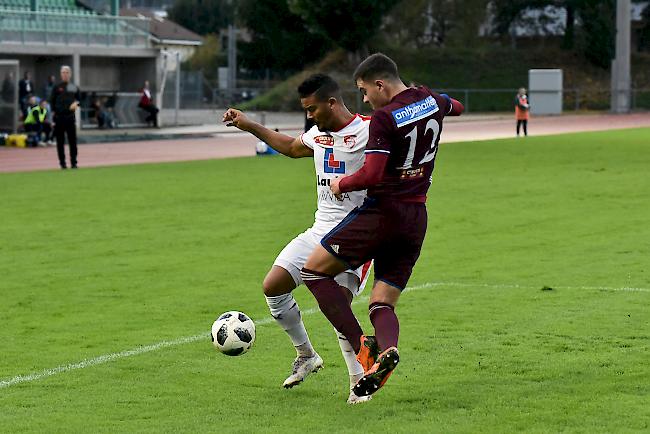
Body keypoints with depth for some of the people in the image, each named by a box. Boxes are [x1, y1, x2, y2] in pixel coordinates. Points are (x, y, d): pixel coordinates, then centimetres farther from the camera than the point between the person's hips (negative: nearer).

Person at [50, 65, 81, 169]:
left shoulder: (75, 87, 9)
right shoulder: (57, 87, 5)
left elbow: (79, 99, 17)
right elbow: (52, 101, 7)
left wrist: (76, 103, -5)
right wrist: (54, 111, -3)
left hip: (70, 117, 1)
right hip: (59, 118, -1)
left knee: (73, 141, 0)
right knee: (60, 142, 2)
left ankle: (73, 162, 5)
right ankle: (62, 163, 7)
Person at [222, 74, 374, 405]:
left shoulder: (368, 131, -14)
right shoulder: (318, 134, 10)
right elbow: (291, 147, 31)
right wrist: (249, 126, 31)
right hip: (320, 230, 8)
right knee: (273, 287, 1)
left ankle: (360, 382, -4)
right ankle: (306, 356, 21)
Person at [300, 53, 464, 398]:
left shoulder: (383, 118, -15)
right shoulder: (432, 101, 8)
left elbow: (371, 175, -22)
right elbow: (457, 108, 33)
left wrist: (341, 184, -4)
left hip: (381, 212, -8)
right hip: (417, 218, 8)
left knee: (314, 270, 5)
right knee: (382, 304, 10)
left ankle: (362, 345, -10)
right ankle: (388, 347, -23)